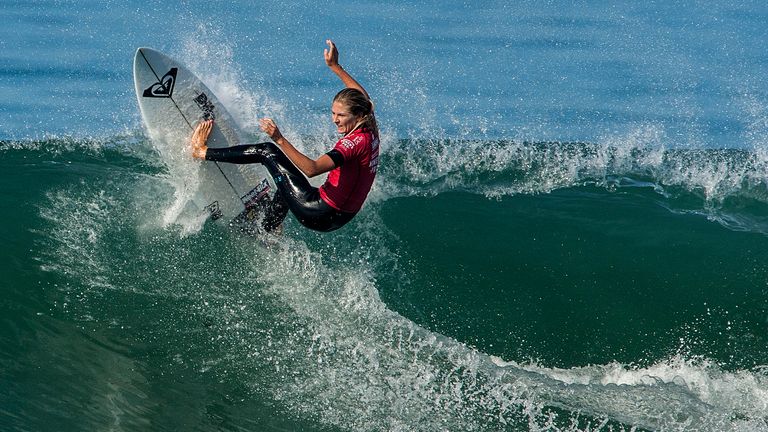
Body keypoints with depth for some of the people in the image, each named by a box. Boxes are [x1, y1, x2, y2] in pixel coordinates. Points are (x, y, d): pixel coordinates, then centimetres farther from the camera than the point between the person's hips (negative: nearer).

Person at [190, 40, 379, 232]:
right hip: (340, 217, 9)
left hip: (319, 216, -9)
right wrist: (335, 67, 26)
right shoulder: (370, 131, 1)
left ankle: (201, 151, 9)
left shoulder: (355, 142, -25)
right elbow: (361, 95, 23)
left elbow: (312, 169, -36)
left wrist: (280, 140, -39)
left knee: (268, 151, -1)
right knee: (287, 184, 39)